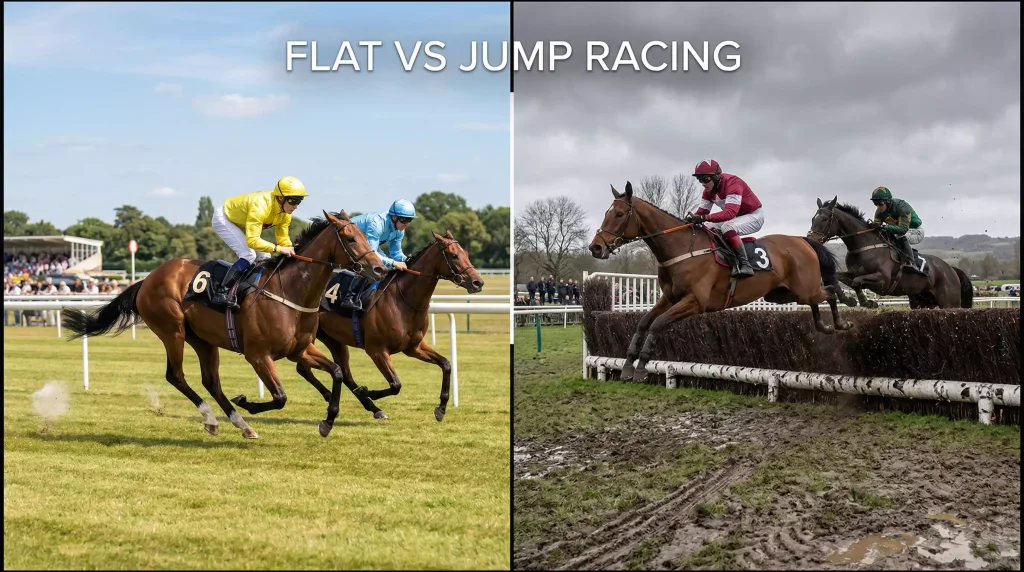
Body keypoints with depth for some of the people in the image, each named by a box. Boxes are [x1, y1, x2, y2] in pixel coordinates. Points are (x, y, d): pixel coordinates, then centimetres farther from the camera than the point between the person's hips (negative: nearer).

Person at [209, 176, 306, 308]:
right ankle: (221, 292, -26)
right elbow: (252, 240, -45)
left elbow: (283, 239, -5)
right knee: (248, 255, -24)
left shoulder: (285, 213, -14)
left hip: (241, 224, 9)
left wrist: (291, 252, -24)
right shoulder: (260, 206, -40)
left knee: (264, 258, 3)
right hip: (223, 219, -9)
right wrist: (278, 249, -48)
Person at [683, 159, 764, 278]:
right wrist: (689, 219, -26)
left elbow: (730, 212, -41)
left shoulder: (732, 183, -30)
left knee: (727, 227, -36)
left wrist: (704, 218, -51)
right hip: (736, 218, 9)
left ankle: (744, 264, -32)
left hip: (754, 215, -9)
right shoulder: (709, 190, -3)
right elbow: (702, 211, -3)